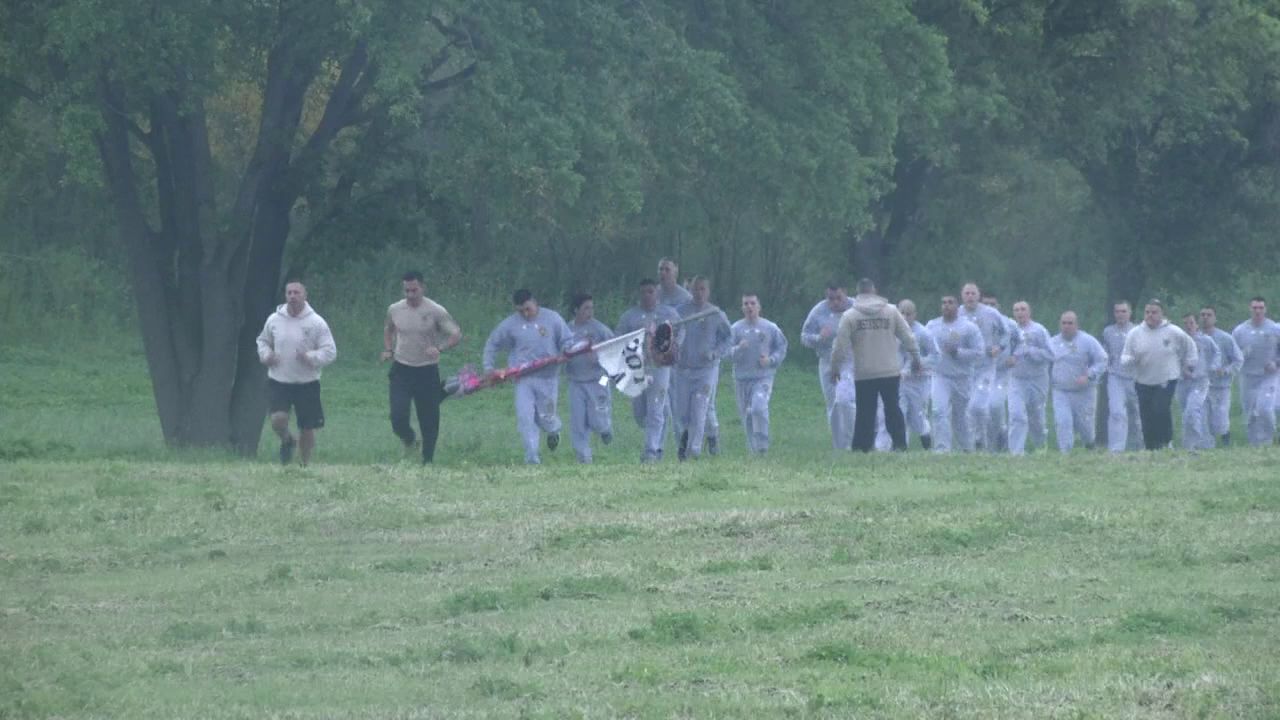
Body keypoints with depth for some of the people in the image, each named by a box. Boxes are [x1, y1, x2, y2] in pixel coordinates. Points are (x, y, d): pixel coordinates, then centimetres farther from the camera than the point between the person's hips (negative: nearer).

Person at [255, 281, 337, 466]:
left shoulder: (316, 322, -6)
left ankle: (305, 463, 24)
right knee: (278, 419, -19)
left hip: (307, 383, -1)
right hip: (278, 381, 1)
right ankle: (286, 440, 16)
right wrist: (266, 355, -4)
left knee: (307, 428, 5)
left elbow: (330, 352, -6)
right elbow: (263, 341, 18)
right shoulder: (274, 320, 1)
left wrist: (311, 358, -24)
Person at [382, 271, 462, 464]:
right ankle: (408, 439, 21)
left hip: (427, 370, -2)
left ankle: (428, 461, 17)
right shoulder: (394, 310, 3)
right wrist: (387, 349, 6)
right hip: (401, 370, 2)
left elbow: (457, 335, -8)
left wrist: (439, 348, -26)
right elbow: (388, 329, 24)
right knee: (398, 418, -11)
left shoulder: (435, 311, -8)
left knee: (429, 421, 3)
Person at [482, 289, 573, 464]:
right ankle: (532, 455, -7)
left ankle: (553, 431, 43)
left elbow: (567, 340, 8)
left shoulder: (552, 319, 1)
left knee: (546, 417, 6)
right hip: (523, 379, 1)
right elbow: (492, 344, 13)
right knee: (525, 417, -12)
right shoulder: (510, 324, 3)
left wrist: (567, 352, -15)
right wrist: (489, 367, 3)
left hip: (547, 377, -1)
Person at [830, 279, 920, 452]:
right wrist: (916, 358, 18)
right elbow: (908, 337, 4)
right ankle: (900, 442, 6)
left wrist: (835, 367, 8)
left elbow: (841, 345, -5)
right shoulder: (891, 311, 0)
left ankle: (862, 446, 5)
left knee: (865, 412, 5)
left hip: (864, 374, -1)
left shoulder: (849, 316, -4)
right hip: (890, 372, 1)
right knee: (893, 408, 10)